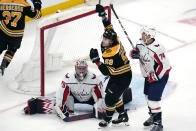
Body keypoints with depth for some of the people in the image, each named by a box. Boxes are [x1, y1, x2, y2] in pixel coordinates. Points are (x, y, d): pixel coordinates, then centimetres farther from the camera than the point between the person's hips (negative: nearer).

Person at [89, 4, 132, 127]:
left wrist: (96, 60, -35)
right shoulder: (114, 40, -8)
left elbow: (107, 71, -32)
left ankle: (108, 118, 18)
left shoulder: (111, 54, -34)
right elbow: (109, 26, 8)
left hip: (123, 78, -10)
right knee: (115, 95, 21)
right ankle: (123, 116, 34)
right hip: (117, 75, 10)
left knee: (110, 97, -1)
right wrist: (103, 14, 5)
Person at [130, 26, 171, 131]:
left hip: (160, 75, -9)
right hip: (149, 75, 9)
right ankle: (152, 116, 42)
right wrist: (134, 53, -14)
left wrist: (154, 77, -23)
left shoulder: (157, 49, -31)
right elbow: (134, 53, 10)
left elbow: (163, 65, -27)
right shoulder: (140, 43, -6)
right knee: (148, 95, 22)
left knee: (153, 99, -13)